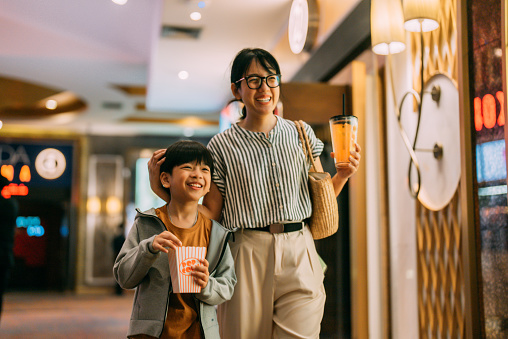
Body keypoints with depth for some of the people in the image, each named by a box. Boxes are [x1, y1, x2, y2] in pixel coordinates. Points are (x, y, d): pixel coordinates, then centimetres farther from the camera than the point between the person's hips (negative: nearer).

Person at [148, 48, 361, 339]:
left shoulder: (302, 134, 9)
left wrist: (344, 174, -1)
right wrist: (161, 188, -5)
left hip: (299, 257, 2)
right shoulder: (222, 146, 2)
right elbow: (210, 215, 3)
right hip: (248, 257, -1)